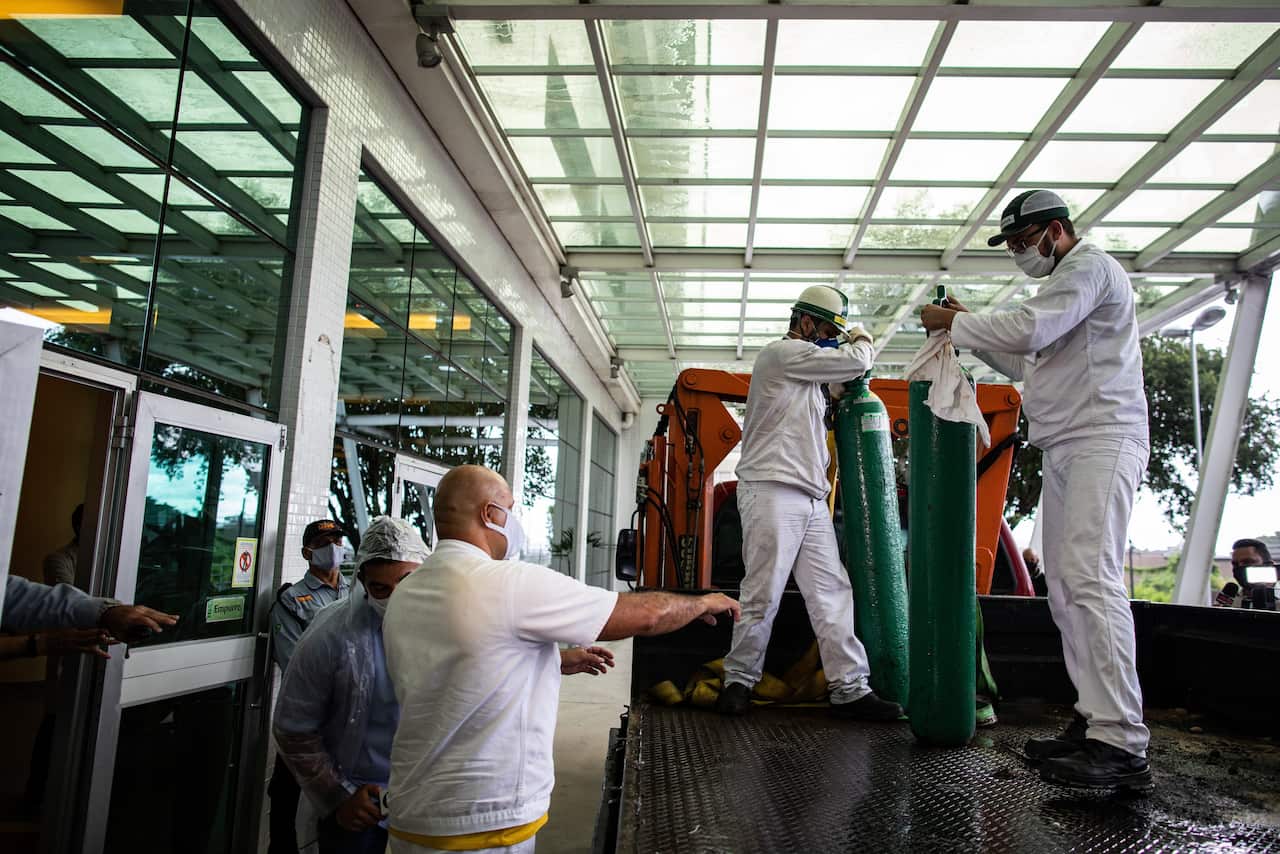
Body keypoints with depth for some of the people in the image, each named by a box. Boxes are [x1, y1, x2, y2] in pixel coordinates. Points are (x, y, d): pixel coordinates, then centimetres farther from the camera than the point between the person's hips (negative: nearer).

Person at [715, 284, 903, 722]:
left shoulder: (808, 369, 27)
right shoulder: (782, 353, -4)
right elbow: (856, 362, -4)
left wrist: (843, 385, 13)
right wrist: (862, 340, 15)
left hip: (812, 500, 9)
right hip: (772, 492, -9)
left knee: (832, 594, 3)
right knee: (763, 595, -6)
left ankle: (849, 688, 5)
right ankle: (739, 680, 7)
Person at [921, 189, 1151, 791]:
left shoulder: (1089, 267, -3)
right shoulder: (1064, 281, 28)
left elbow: (1028, 330, -17)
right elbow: (1029, 363, 29)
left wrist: (953, 322, -4)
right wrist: (971, 328, 19)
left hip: (1101, 442, -10)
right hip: (1065, 450, 10)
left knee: (1089, 579, -19)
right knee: (1066, 591, 5)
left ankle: (1122, 745, -20)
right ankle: (1094, 721, 8)